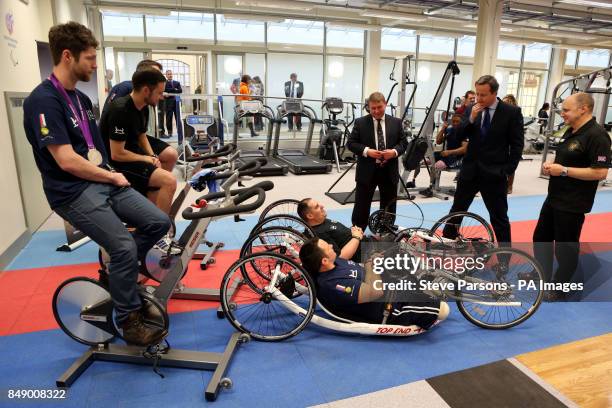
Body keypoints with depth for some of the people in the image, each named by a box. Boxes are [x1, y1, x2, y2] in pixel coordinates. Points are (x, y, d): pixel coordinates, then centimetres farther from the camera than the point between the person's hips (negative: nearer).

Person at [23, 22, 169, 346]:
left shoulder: (80, 98, 14)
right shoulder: (43, 101, -14)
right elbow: (67, 161, -20)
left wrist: (111, 176, 4)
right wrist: (112, 176, -9)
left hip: (102, 182, 8)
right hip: (73, 192, -8)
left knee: (159, 222, -5)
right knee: (125, 247, -19)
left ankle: (119, 271, 19)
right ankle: (129, 321, 2)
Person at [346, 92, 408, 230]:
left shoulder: (396, 122, 5)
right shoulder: (360, 122, -1)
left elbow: (404, 143, 6)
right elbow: (351, 143, -4)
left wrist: (395, 151, -15)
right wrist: (366, 151, -19)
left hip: (389, 171, 3)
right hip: (367, 171, -2)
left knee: (389, 207, 14)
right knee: (361, 206, 4)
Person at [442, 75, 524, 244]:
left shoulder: (512, 112, -5)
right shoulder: (471, 110, 4)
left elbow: (517, 144, -3)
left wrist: (508, 170, -9)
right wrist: (471, 119, -14)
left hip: (494, 173, -3)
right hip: (469, 170, 4)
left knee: (499, 218, 6)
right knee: (456, 211, 13)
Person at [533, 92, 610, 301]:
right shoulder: (571, 131, 11)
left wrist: (564, 170, -22)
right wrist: (551, 165, 2)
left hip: (573, 203, -10)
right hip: (554, 197, 10)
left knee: (566, 245, 4)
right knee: (541, 237, 19)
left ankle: (561, 286, 22)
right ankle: (542, 275, 37)